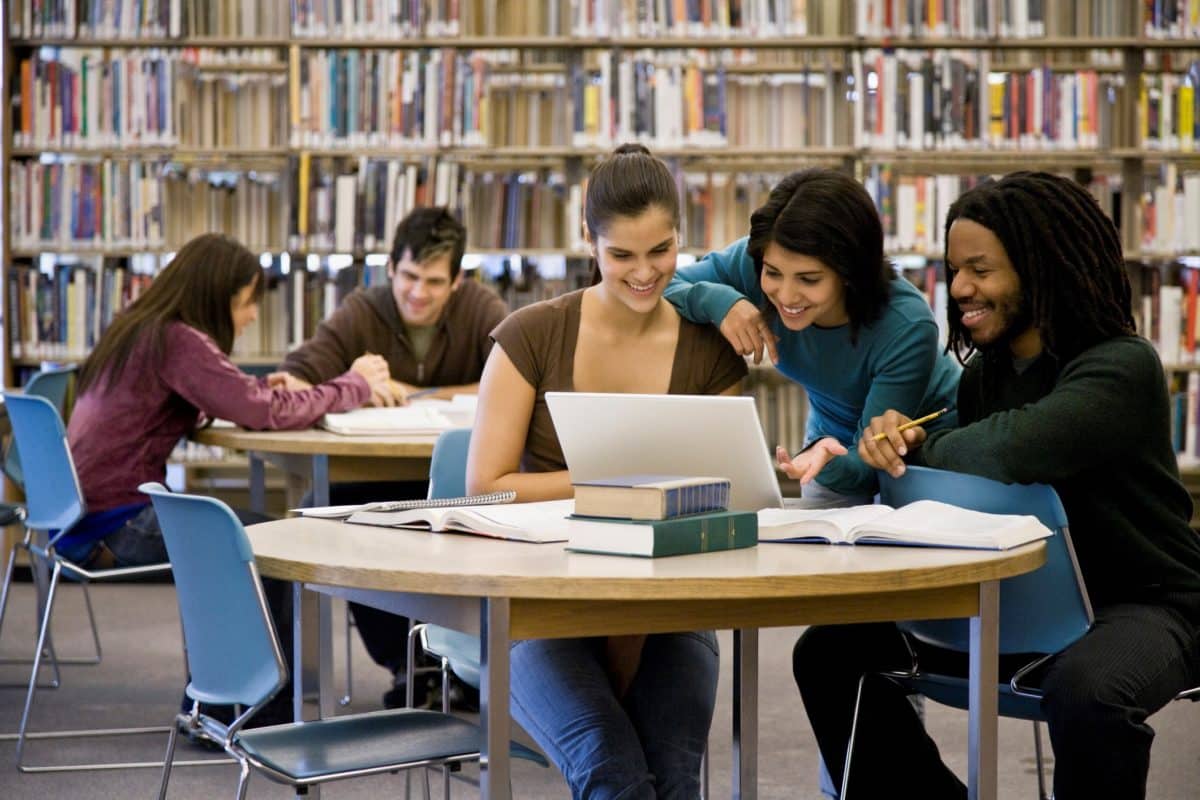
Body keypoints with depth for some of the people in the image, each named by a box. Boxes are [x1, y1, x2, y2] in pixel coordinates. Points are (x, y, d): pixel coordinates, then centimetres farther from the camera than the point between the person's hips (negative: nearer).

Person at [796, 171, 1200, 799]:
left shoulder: (1122, 368, -19)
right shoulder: (983, 373, 7)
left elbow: (1009, 453, -35)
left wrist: (917, 451, -16)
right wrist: (898, 443, -11)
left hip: (1140, 602, -8)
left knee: (1084, 691, -41)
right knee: (829, 653, 1)